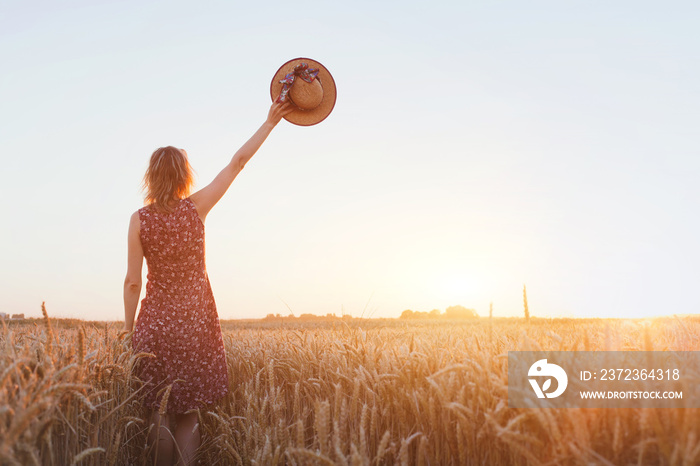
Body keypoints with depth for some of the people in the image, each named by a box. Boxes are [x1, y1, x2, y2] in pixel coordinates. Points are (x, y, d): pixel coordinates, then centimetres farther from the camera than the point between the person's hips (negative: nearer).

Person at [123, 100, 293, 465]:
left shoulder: (139, 219, -3)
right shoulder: (196, 208, -5)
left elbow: (132, 281, -2)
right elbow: (237, 162, 0)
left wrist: (128, 329, 8)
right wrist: (270, 122, 7)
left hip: (155, 323, 1)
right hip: (196, 321, 0)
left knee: (158, 407, 16)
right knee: (189, 412, 9)